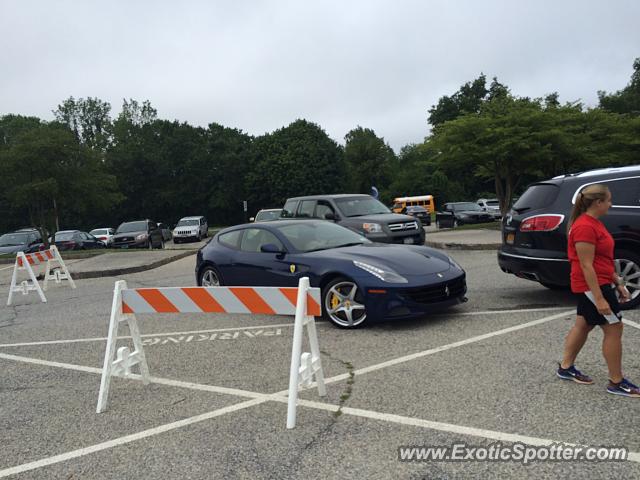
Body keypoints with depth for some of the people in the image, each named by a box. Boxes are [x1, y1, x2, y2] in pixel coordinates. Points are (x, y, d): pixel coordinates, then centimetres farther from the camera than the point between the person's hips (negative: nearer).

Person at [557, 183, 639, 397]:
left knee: (583, 325, 15)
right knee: (614, 329, -2)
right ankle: (616, 383, 8)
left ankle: (566, 368, 26)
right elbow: (586, 265, -23)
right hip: (592, 285, -10)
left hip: (600, 283, 10)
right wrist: (599, 299, -24)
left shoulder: (593, 223, 11)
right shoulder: (585, 227, -21)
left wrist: (618, 283, 18)